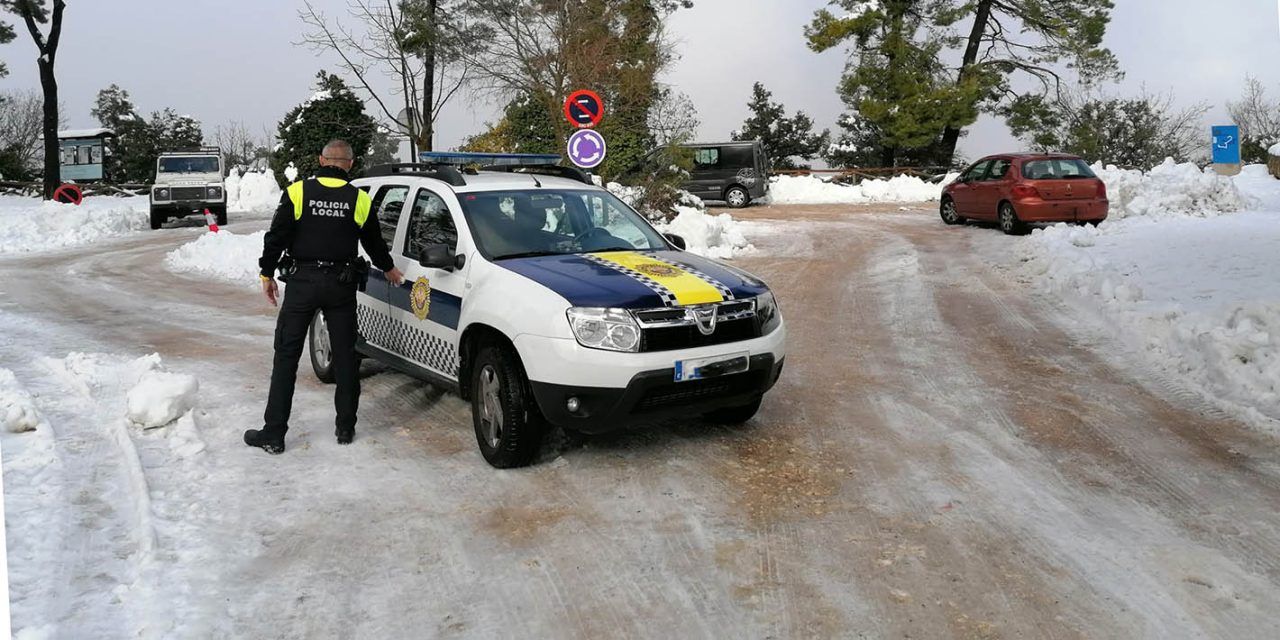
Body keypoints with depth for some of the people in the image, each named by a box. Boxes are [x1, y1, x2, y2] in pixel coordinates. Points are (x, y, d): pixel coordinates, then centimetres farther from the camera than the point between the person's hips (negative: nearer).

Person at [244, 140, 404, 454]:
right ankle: (346, 427, 16)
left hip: (303, 281, -1)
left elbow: (277, 237, -3)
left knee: (286, 356, 4)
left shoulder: (298, 192, -4)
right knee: (345, 356, 10)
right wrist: (389, 269, 31)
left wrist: (267, 273, 9)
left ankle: (273, 433, 5)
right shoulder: (360, 199, 1)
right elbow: (374, 242, 13)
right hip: (341, 283, 2)